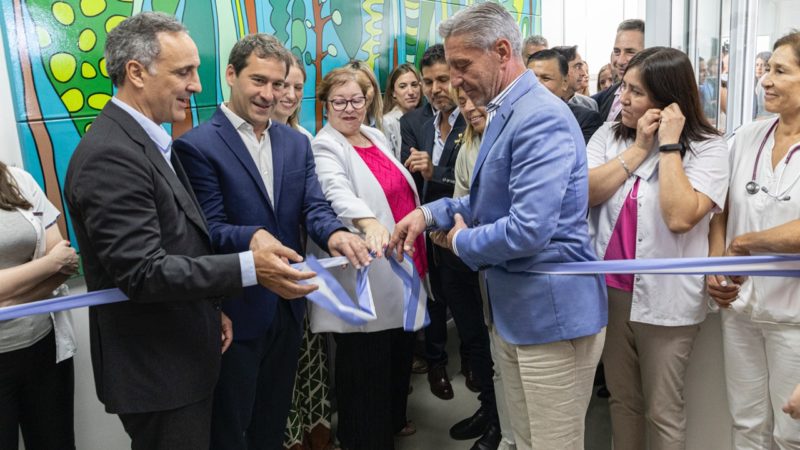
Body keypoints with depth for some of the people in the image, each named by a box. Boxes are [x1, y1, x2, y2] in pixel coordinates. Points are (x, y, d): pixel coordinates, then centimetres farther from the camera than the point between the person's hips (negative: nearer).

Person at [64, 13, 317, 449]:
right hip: (157, 371, -9)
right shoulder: (110, 155, -23)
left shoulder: (148, 140, 9)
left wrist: (211, 308, 11)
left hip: (182, 353, 10)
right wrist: (249, 267, -30)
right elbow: (142, 272, -27)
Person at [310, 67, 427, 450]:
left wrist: (418, 247, 24)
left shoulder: (376, 136, 12)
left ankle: (393, 418, 42)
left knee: (400, 351, 20)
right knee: (367, 362, 0)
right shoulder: (325, 147, -12)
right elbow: (337, 190, -34)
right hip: (368, 274, -8)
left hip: (402, 263, 8)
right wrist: (369, 222, -52)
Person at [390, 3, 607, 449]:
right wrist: (431, 213, 6)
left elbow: (529, 228, -30)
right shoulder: (505, 112, 12)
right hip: (514, 310, 10)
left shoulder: (541, 118, -22)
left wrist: (462, 241, -11)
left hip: (551, 312, -10)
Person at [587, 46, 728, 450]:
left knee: (662, 411, 9)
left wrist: (668, 145, -19)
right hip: (610, 290, 4)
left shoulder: (707, 147, -9)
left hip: (664, 299, -4)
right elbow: (585, 192, -11)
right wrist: (639, 148, -12)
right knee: (621, 398, 20)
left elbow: (680, 217, -24)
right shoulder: (609, 135, 4)